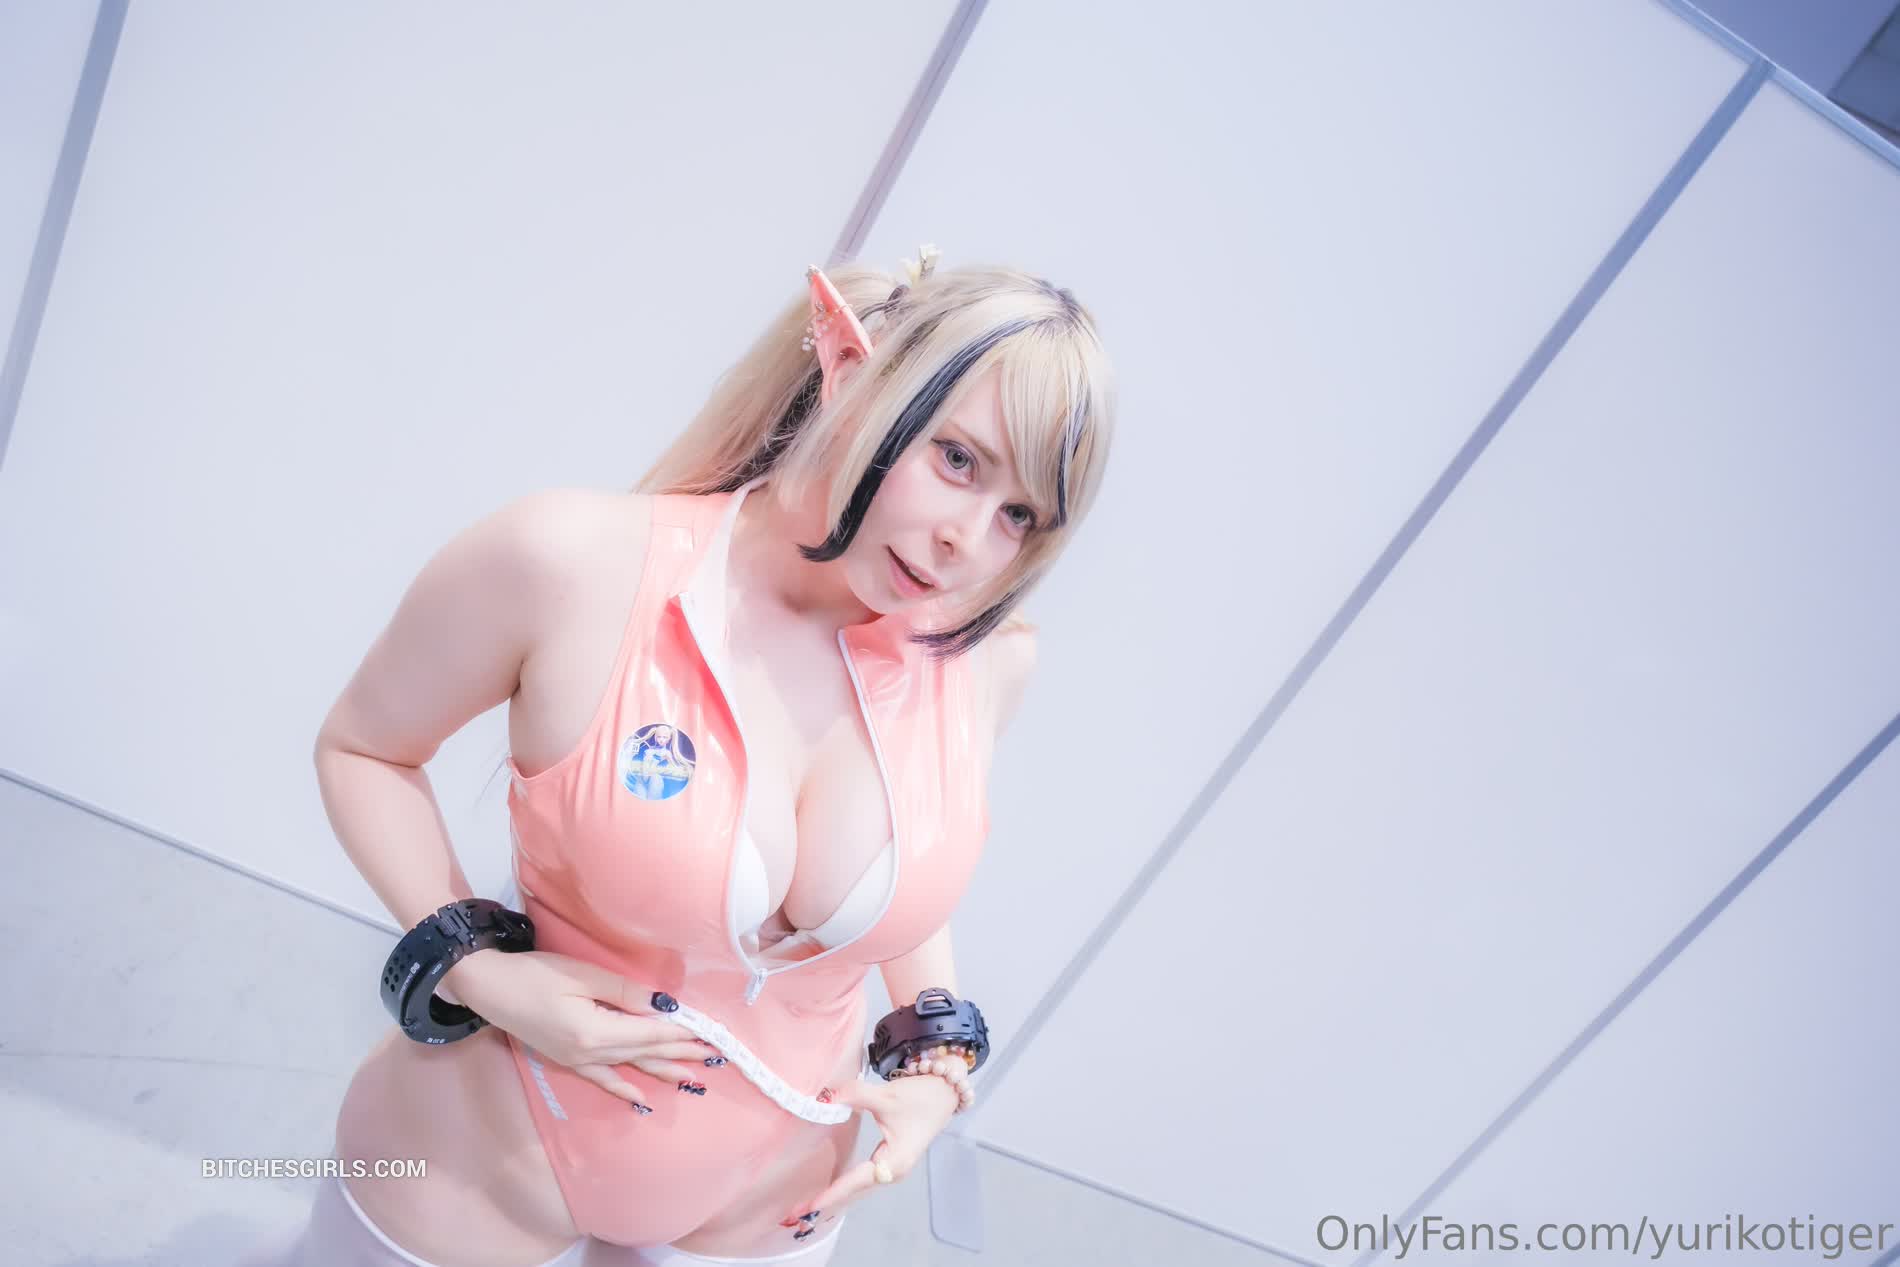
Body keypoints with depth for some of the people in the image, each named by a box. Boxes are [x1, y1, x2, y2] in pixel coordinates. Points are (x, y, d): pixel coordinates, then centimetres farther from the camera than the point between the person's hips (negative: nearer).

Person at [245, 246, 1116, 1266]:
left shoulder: (981, 659, -14)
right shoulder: (574, 565, -25)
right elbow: (359, 748, -8)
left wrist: (937, 1055, -2)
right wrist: (477, 970, -18)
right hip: (484, 1154, -2)